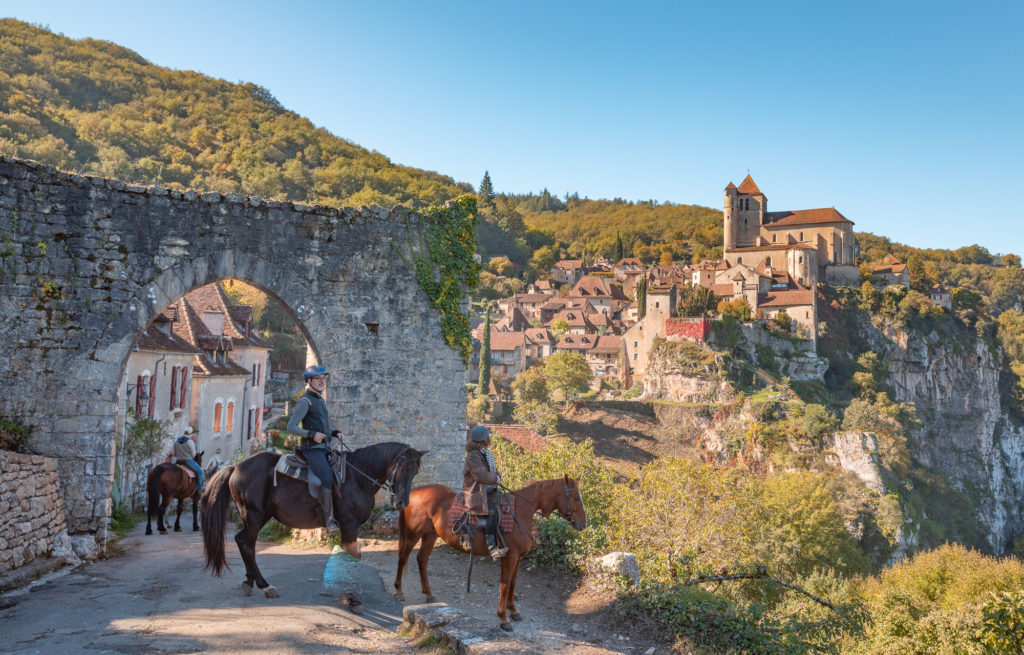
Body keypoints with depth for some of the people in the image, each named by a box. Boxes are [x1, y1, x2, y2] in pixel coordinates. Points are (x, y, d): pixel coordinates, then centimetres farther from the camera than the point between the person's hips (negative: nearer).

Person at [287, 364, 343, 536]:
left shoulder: (321, 400, 20)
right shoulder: (305, 401, -7)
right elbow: (291, 427, -11)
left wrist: (335, 433, 12)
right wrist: (311, 434, -21)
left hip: (324, 447, 9)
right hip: (311, 448, -9)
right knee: (327, 478, -25)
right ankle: (329, 521, -27)